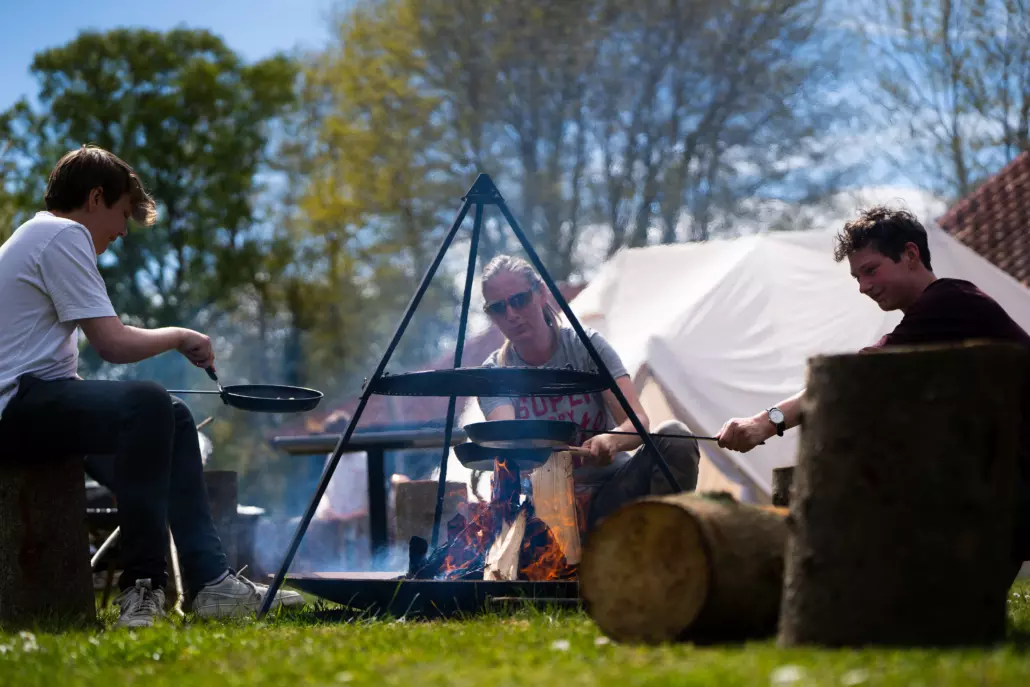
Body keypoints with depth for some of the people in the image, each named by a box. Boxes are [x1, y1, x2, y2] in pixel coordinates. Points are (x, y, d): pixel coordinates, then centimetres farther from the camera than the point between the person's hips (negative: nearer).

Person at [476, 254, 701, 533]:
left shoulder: (585, 345, -5)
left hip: (611, 492, 0)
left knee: (674, 437, -27)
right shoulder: (495, 372, -4)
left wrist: (612, 440, -41)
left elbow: (638, 422, -17)